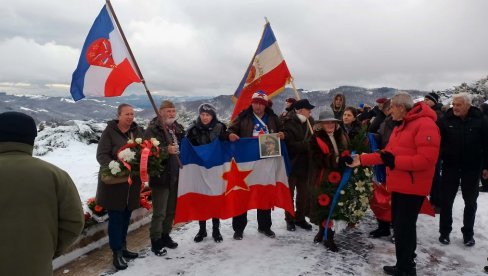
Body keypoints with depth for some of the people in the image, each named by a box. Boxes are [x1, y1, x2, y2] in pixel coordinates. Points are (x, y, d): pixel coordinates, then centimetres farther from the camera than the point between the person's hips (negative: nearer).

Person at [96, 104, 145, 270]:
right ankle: (117, 253, 10)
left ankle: (122, 247, 29)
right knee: (116, 217, 0)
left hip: (132, 180, 5)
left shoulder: (138, 131, 7)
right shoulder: (109, 131, -8)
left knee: (126, 216, 15)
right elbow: (101, 155, -12)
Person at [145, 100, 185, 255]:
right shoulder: (152, 129, -9)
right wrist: (166, 150, -32)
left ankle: (165, 235, 32)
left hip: (176, 175, 7)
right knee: (159, 212, -1)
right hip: (160, 176, -7)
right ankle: (155, 241, 13)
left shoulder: (178, 128, 12)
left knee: (171, 209, 17)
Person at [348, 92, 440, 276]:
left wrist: (394, 161, -22)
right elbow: (388, 153, 16)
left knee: (405, 228, -2)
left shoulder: (425, 124, -16)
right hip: (399, 185, 10)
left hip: (413, 187, -9)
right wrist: (362, 160, 11)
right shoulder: (400, 125, 15)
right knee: (398, 226, 16)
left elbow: (427, 159, -24)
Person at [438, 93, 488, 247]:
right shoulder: (446, 120, -5)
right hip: (450, 166, 0)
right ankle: (444, 232, 19)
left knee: (470, 202, 12)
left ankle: (468, 233, 27)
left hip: (472, 168, 0)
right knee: (446, 201, 5)